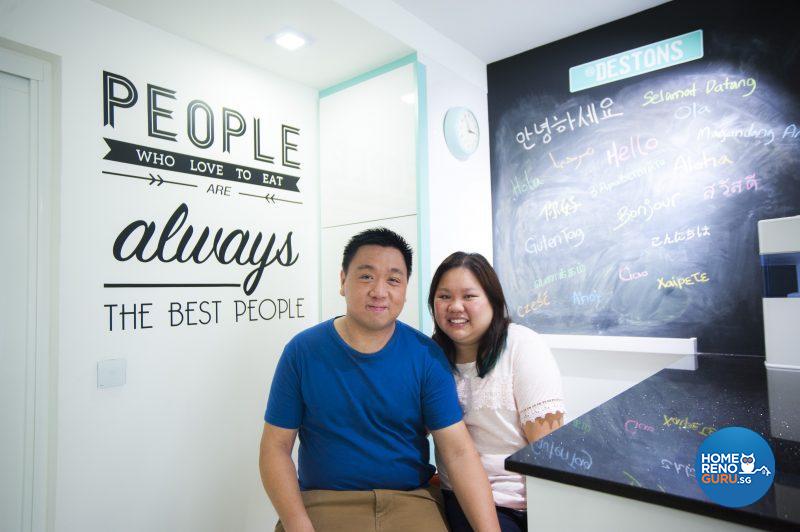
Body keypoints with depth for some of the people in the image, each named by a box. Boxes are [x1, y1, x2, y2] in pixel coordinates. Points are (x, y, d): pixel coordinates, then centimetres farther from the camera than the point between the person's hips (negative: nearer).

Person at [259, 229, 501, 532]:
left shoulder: (427, 356, -4)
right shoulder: (302, 351, -4)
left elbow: (458, 452, -6)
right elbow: (276, 448, -2)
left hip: (412, 499, 1)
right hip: (323, 501, 0)